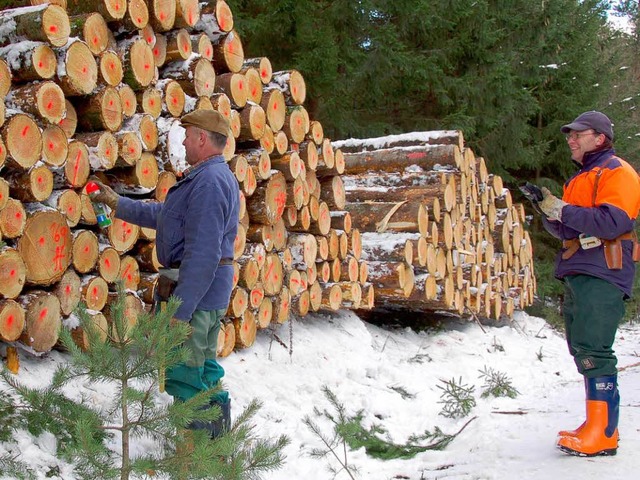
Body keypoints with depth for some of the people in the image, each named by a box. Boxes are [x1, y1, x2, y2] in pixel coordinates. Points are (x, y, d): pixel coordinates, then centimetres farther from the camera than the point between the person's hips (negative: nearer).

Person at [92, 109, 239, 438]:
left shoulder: (209, 180, -20)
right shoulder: (215, 176, 16)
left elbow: (203, 254, -26)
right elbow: (165, 214, 26)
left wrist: (179, 310, -25)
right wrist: (118, 204, 29)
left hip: (194, 289, -11)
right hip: (210, 290, 11)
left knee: (185, 377, -3)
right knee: (203, 371, 19)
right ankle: (216, 440, 31)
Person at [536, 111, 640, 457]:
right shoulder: (580, 178, 25)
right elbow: (563, 229, 23)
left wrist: (562, 210, -18)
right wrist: (548, 211, 3)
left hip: (601, 275, -9)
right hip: (577, 274, 9)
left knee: (593, 351, -14)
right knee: (581, 350, 9)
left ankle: (603, 434, -11)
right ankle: (598, 425, 16)